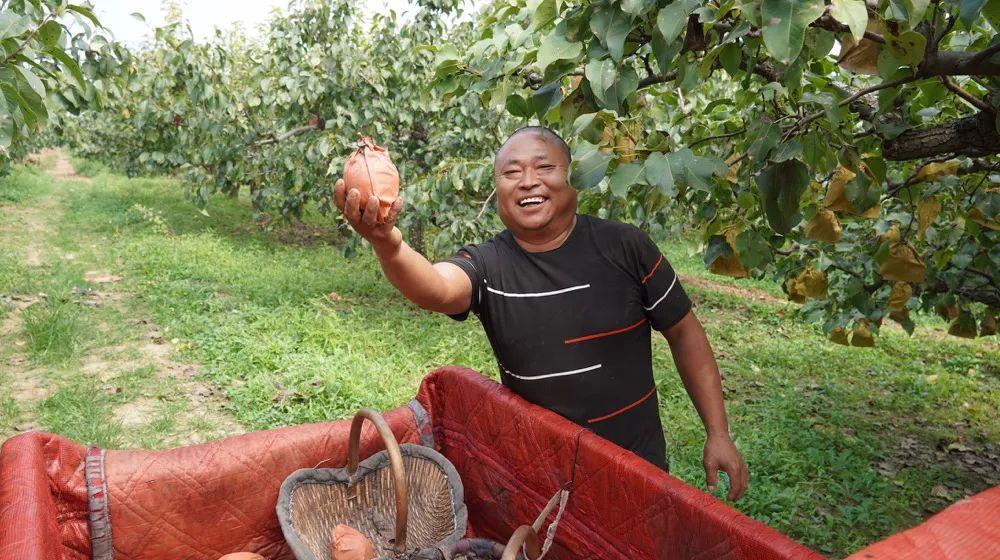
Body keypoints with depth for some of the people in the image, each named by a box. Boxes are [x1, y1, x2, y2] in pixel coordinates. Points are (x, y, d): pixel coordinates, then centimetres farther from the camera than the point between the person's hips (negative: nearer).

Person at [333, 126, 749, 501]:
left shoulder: (625, 247, -12)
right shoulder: (486, 265, -12)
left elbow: (684, 333, -2)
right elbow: (437, 289, -35)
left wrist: (718, 435, -3)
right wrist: (389, 246, -57)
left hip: (638, 462, 0)